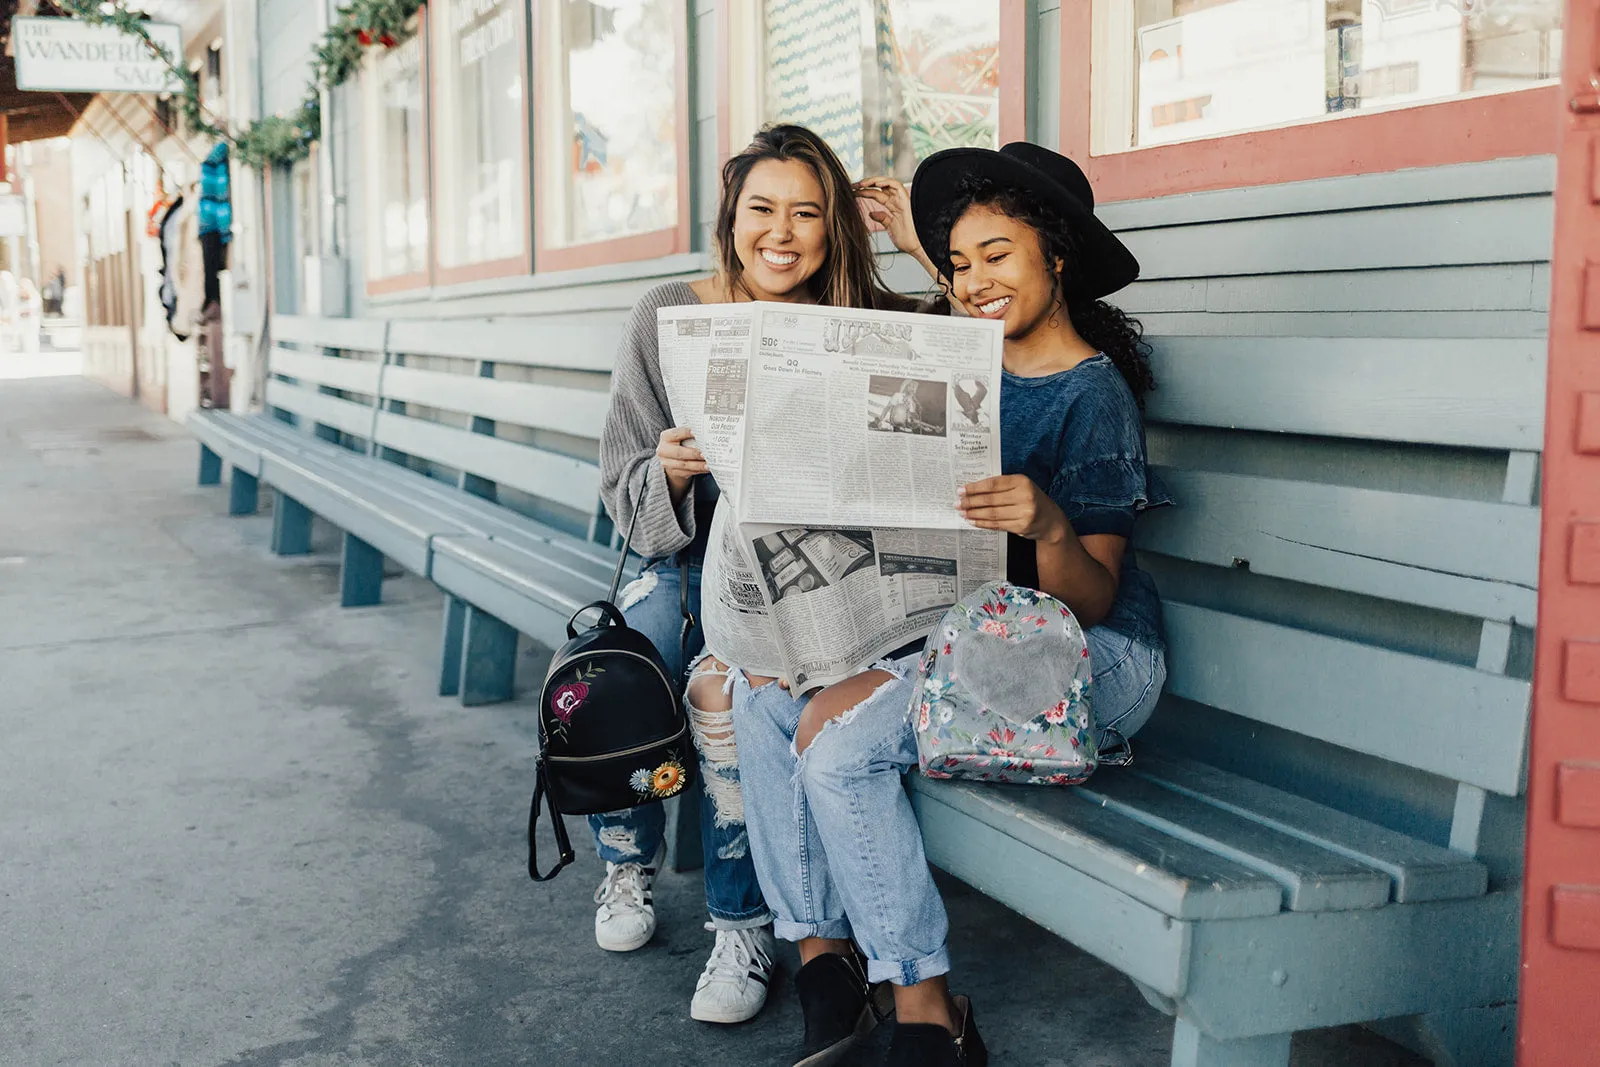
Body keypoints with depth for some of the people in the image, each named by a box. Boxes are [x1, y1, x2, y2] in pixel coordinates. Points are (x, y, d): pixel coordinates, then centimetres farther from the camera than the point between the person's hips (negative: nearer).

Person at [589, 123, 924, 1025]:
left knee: (727, 682, -31)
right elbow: (627, 485, 0)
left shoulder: (865, 330, -7)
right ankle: (629, 866, 6)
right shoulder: (668, 315, -1)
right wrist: (669, 472, -21)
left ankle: (747, 925, -13)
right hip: (684, 554, 2)